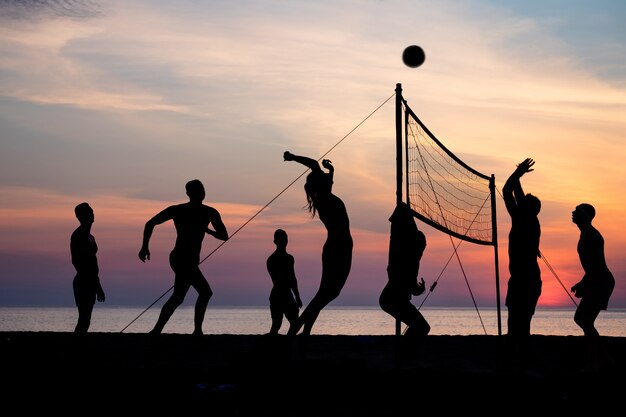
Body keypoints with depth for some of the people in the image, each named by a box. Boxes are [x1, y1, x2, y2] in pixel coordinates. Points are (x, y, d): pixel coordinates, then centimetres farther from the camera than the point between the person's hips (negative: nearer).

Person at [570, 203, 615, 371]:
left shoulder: (591, 236, -16)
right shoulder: (587, 235, 17)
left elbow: (597, 264, -23)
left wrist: (583, 286, -20)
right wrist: (582, 283, 20)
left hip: (601, 283, -11)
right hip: (597, 283, 11)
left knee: (586, 321, -12)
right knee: (580, 318, 14)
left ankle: (594, 362, -8)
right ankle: (603, 358, 16)